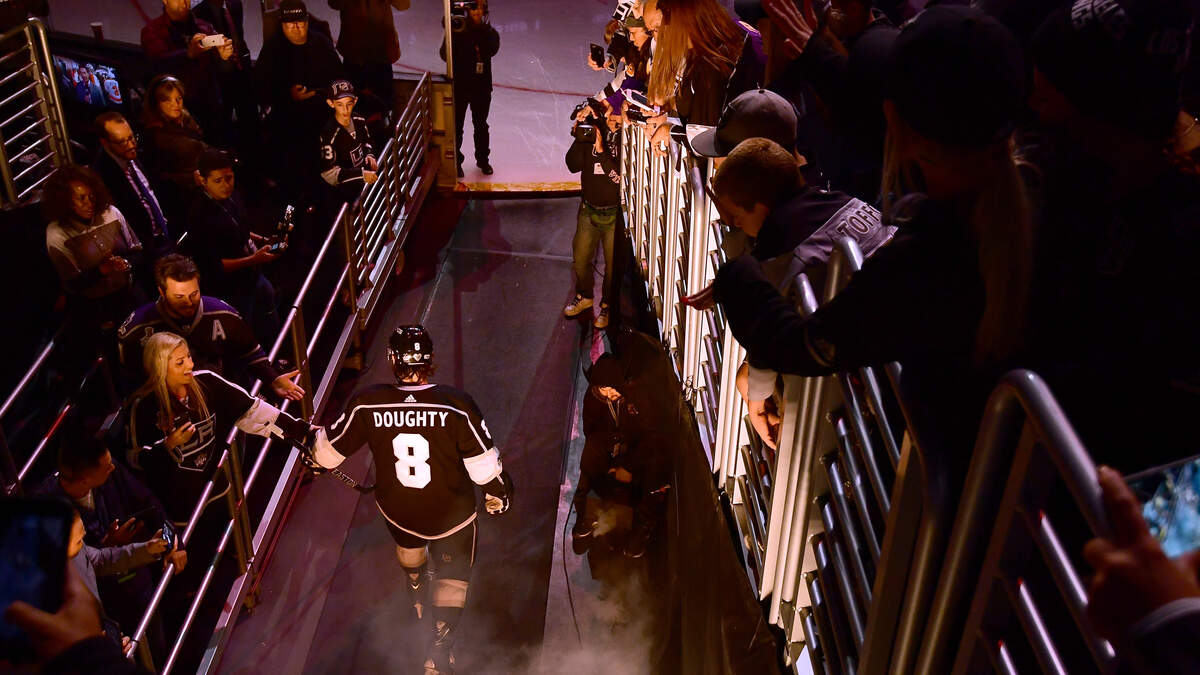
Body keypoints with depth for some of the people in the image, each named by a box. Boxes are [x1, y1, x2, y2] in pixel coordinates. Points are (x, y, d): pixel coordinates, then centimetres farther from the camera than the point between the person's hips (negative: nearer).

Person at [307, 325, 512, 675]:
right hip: (452, 514, -3)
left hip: (396, 510, 3)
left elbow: (330, 450, -7)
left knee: (408, 542, 38)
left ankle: (416, 593, 65)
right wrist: (498, 493, 2)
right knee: (453, 576, 22)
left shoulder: (367, 404, -22)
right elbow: (484, 465, -19)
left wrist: (314, 452, 17)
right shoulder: (456, 404, -27)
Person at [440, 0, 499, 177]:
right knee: (457, 127, 7)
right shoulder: (457, 31, -10)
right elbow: (445, 56, -19)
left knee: (481, 125, 17)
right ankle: (456, 161, 21)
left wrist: (481, 27, -32)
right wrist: (451, 34, -33)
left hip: (482, 87, 2)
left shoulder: (488, 32, -3)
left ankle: (482, 159, 34)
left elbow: (492, 49, -23)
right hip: (459, 87, -2)